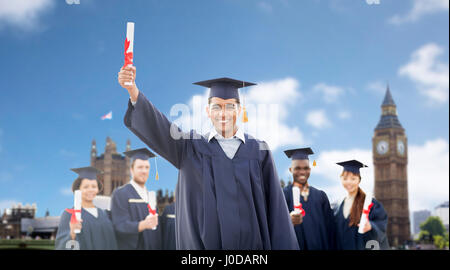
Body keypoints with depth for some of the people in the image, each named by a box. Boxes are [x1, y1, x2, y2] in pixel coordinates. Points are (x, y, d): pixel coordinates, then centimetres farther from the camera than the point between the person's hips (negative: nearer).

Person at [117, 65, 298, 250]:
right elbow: (157, 127, -12)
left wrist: (283, 247, -3)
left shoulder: (259, 150, 4)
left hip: (252, 244, 1)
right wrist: (133, 91, -27)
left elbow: (275, 204, 3)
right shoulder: (192, 147, 3)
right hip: (204, 244, 0)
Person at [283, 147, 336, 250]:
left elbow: (329, 228, 8)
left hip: (320, 246, 3)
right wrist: (289, 220, -37)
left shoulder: (320, 195, 9)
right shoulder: (284, 195, -3)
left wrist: (331, 247, -1)